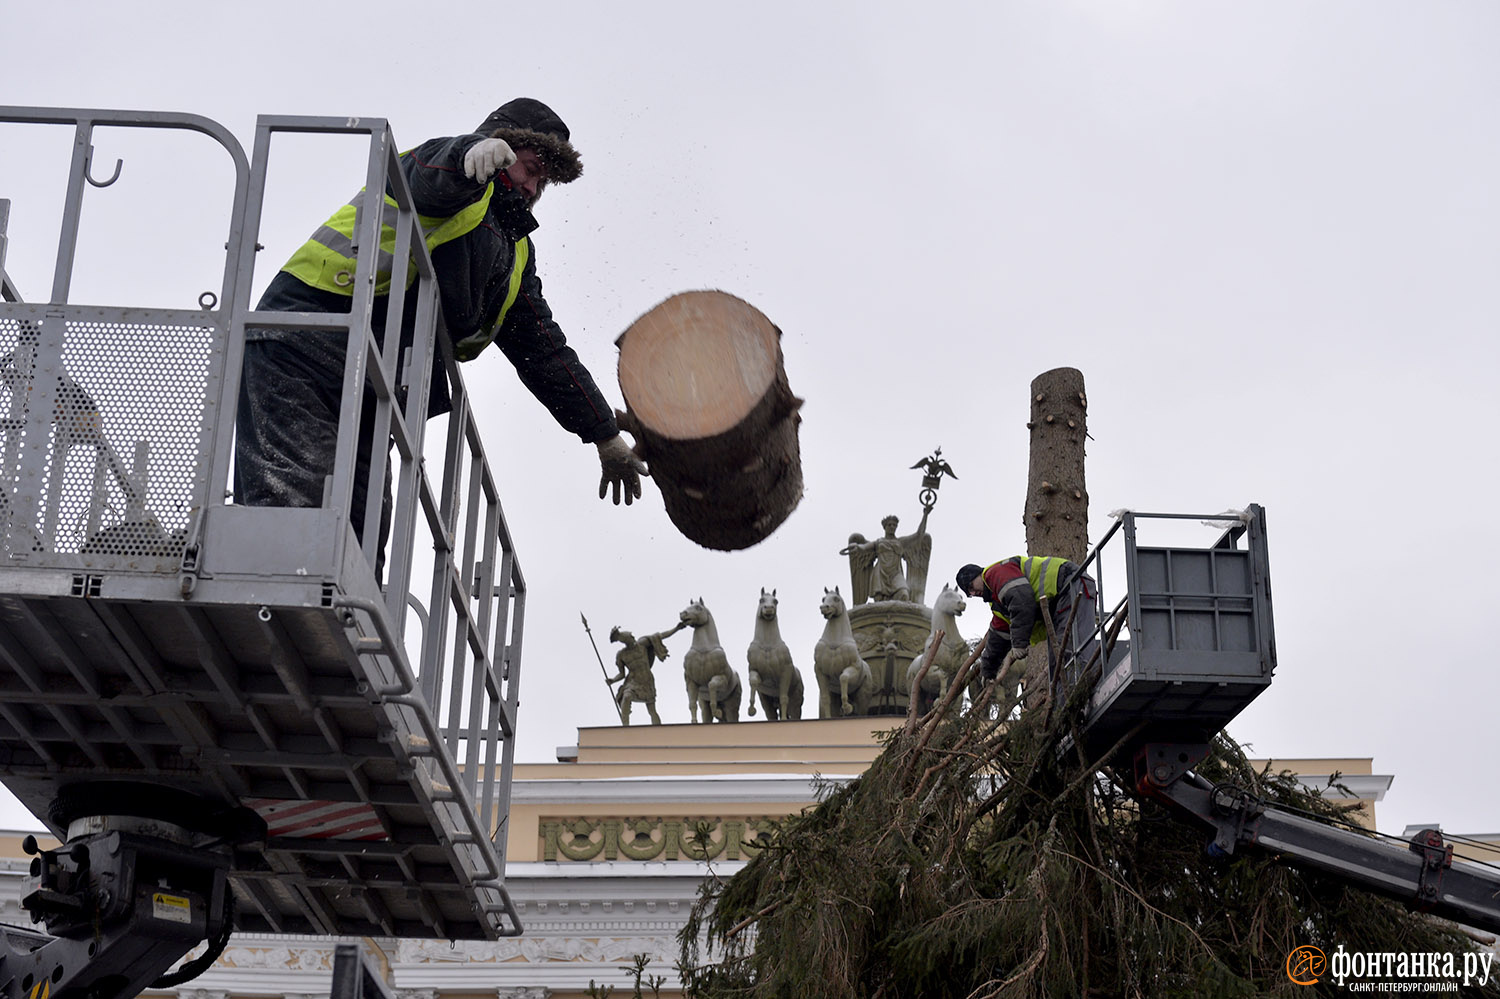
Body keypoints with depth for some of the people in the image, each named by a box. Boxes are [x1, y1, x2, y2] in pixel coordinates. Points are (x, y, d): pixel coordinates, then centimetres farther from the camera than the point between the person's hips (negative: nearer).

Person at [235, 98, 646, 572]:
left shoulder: (514, 251, 28)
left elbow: (545, 352, 30)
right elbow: (429, 179, -22)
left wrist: (606, 437, 28)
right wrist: (476, 151, -46)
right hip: (305, 339, -8)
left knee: (363, 530, -6)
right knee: (290, 498, -23)